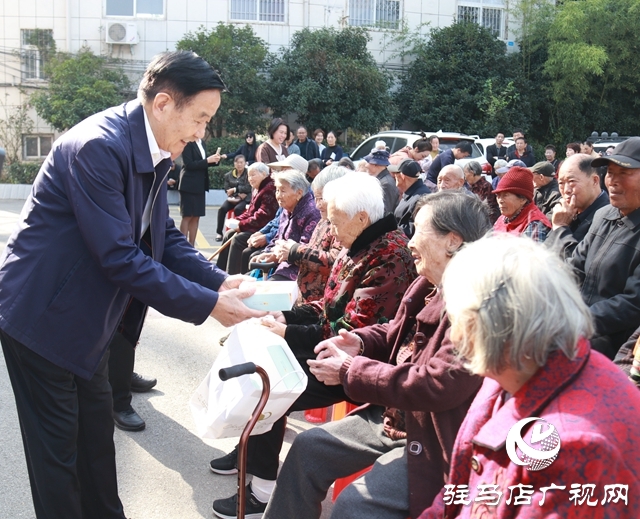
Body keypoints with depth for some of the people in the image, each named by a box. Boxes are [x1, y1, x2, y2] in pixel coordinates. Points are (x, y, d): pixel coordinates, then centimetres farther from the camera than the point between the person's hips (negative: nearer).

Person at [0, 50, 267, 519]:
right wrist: (208, 304, -26)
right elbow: (119, 257, -30)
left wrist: (221, 280, -9)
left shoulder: (154, 150, 1)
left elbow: (164, 235, 5)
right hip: (44, 313, -9)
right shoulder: (98, 146, -28)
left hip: (87, 312, 9)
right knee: (58, 444, 5)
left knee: (97, 429, 20)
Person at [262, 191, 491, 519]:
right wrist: (359, 342, -4)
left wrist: (350, 370, -21)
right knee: (308, 448, 9)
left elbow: (437, 386, -31)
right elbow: (396, 332, 20)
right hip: (394, 416, 10)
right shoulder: (429, 285, 4)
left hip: (437, 441, -9)